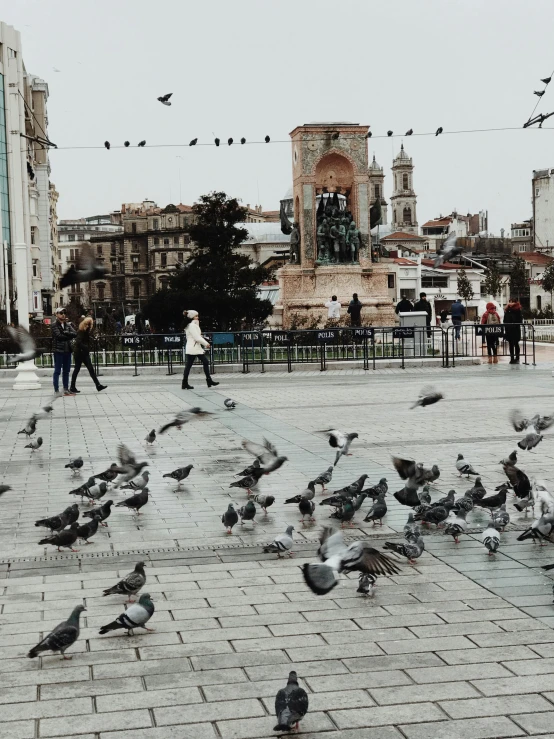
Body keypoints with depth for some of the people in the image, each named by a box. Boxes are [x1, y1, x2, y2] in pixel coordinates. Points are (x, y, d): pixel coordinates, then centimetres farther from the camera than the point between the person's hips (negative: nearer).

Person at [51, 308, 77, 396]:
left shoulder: (68, 325, 13)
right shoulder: (54, 325, -5)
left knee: (66, 371, 11)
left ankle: (66, 389, 17)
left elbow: (75, 333, -1)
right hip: (58, 350, -6)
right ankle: (56, 390, 0)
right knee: (57, 371, -2)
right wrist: (69, 336, -6)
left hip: (67, 350, 6)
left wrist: (65, 333, -15)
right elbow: (59, 336, -18)